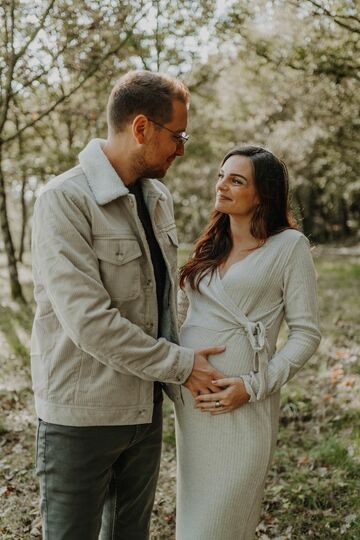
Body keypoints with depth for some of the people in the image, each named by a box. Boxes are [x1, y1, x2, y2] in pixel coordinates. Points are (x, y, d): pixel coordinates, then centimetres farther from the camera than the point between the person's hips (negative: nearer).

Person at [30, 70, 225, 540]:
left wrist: (180, 356, 8)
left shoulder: (159, 198, 6)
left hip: (146, 406, 7)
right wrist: (181, 365, -17)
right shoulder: (64, 201, -19)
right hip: (82, 415, -7)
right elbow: (89, 321, -25)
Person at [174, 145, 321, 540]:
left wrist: (255, 385, -16)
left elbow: (306, 333, -7)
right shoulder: (210, 244, 12)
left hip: (242, 403, -6)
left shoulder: (289, 246, -5)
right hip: (190, 399, 6)